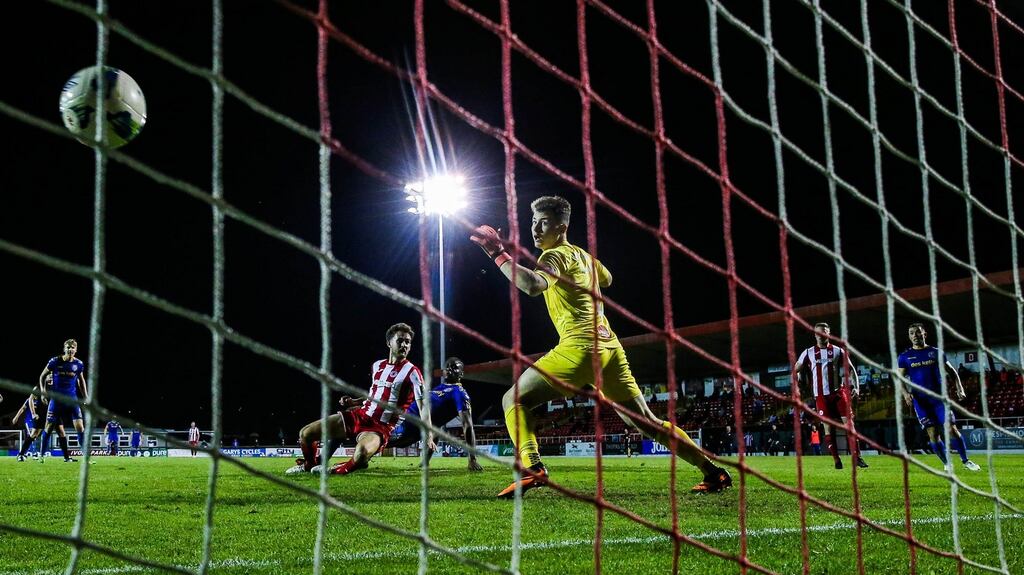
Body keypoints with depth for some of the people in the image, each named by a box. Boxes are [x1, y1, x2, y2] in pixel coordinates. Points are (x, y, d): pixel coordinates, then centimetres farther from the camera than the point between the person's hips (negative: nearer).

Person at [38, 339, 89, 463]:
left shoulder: (78, 364, 0)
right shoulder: (55, 361, -7)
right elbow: (42, 376, 6)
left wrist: (85, 396, 11)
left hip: (72, 400, 1)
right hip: (56, 399, -1)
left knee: (80, 426, -8)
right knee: (49, 426, 1)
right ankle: (41, 455, 17)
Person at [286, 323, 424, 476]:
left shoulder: (411, 372, -7)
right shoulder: (377, 365, 13)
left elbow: (423, 406, -12)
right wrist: (354, 402, 12)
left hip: (380, 427, -6)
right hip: (359, 415, 6)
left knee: (361, 454, -41)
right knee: (305, 433, 2)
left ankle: (341, 469, -9)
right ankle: (309, 464, 32)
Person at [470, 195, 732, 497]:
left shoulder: (557, 255, -3)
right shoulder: (582, 255, 22)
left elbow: (532, 285, -25)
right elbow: (606, 278, 44)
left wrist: (498, 254, -20)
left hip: (580, 347, -9)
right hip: (609, 346, 9)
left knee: (514, 400, -3)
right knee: (648, 422, 14)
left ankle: (533, 469, -23)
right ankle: (713, 471, 14)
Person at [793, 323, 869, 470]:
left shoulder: (838, 351, 7)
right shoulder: (808, 353, 7)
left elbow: (851, 369, 9)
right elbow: (796, 370, 12)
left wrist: (856, 387, -4)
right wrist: (798, 378, -11)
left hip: (838, 392, 0)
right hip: (821, 396, 0)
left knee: (849, 423, -7)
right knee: (828, 427, -1)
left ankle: (857, 457, -7)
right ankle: (836, 460, 3)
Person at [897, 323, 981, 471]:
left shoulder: (936, 353, 7)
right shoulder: (904, 357, 6)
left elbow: (952, 372, 13)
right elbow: (900, 378, 2)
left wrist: (959, 388, -2)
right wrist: (905, 393, -16)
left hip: (939, 397, 0)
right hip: (920, 400, 0)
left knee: (951, 429, -8)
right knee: (932, 433, -4)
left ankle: (965, 461, 5)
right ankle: (946, 464, 8)